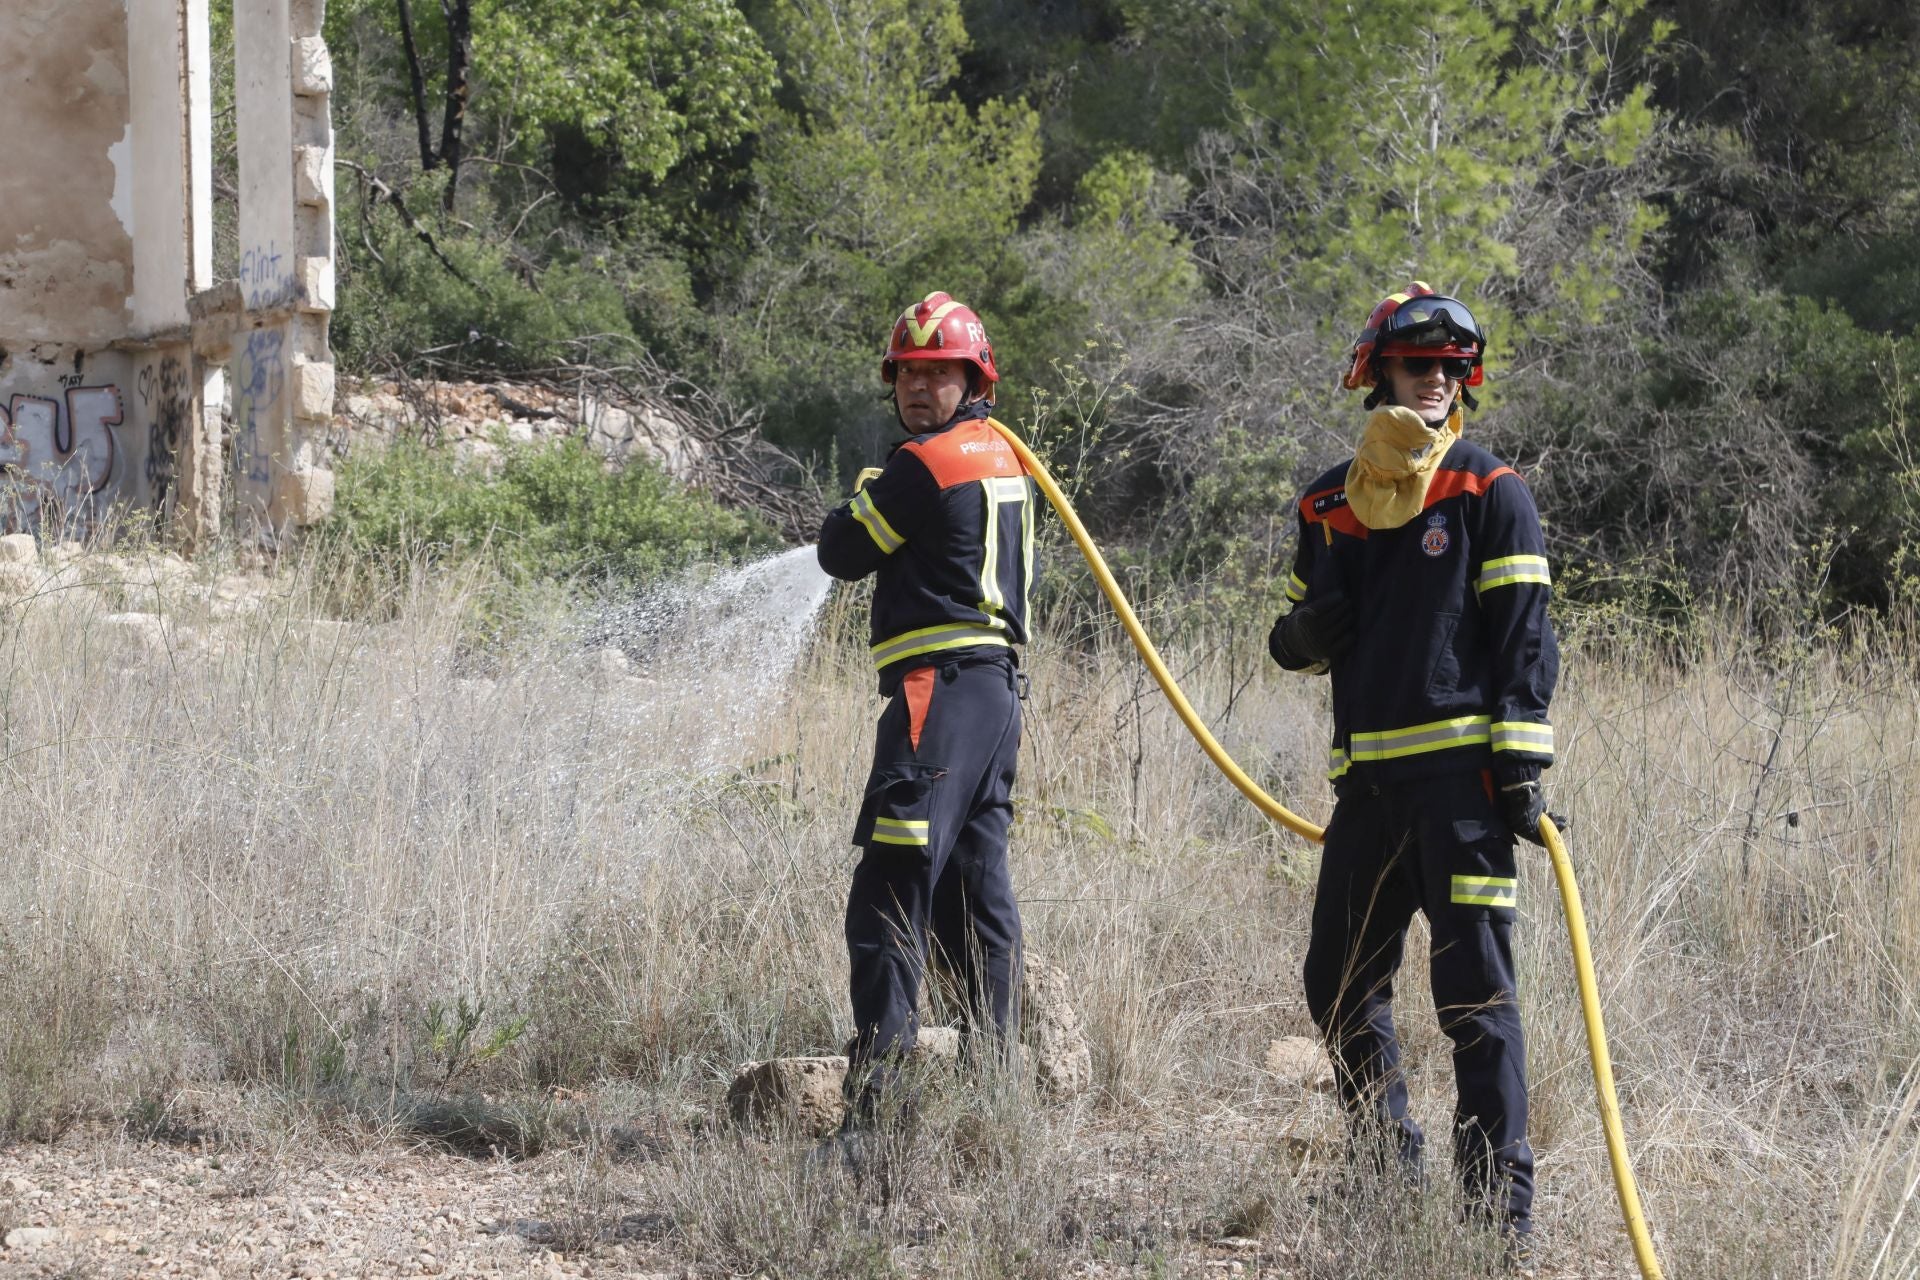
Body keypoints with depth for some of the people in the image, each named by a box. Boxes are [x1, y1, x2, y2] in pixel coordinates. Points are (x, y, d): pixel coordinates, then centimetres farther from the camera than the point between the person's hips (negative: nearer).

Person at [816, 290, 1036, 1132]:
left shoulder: (926, 464, -10)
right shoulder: (1001, 459, 18)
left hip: (941, 690, -10)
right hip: (998, 686, 10)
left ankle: (874, 1091, -19)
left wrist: (857, 501, 18)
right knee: (975, 893, 14)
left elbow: (843, 552, -2)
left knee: (891, 894, -13)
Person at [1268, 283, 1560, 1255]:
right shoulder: (1330, 506, 15)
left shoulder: (1491, 494, 1)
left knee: (1475, 990, -8)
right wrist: (1306, 635, -1)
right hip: (1366, 779, 6)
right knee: (1340, 985, 10)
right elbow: (1298, 640, 24)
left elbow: (1525, 637, -4)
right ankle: (1389, 1180, 26)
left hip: (1461, 771, -6)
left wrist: (1521, 763, -12)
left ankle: (1500, 1207, -5)